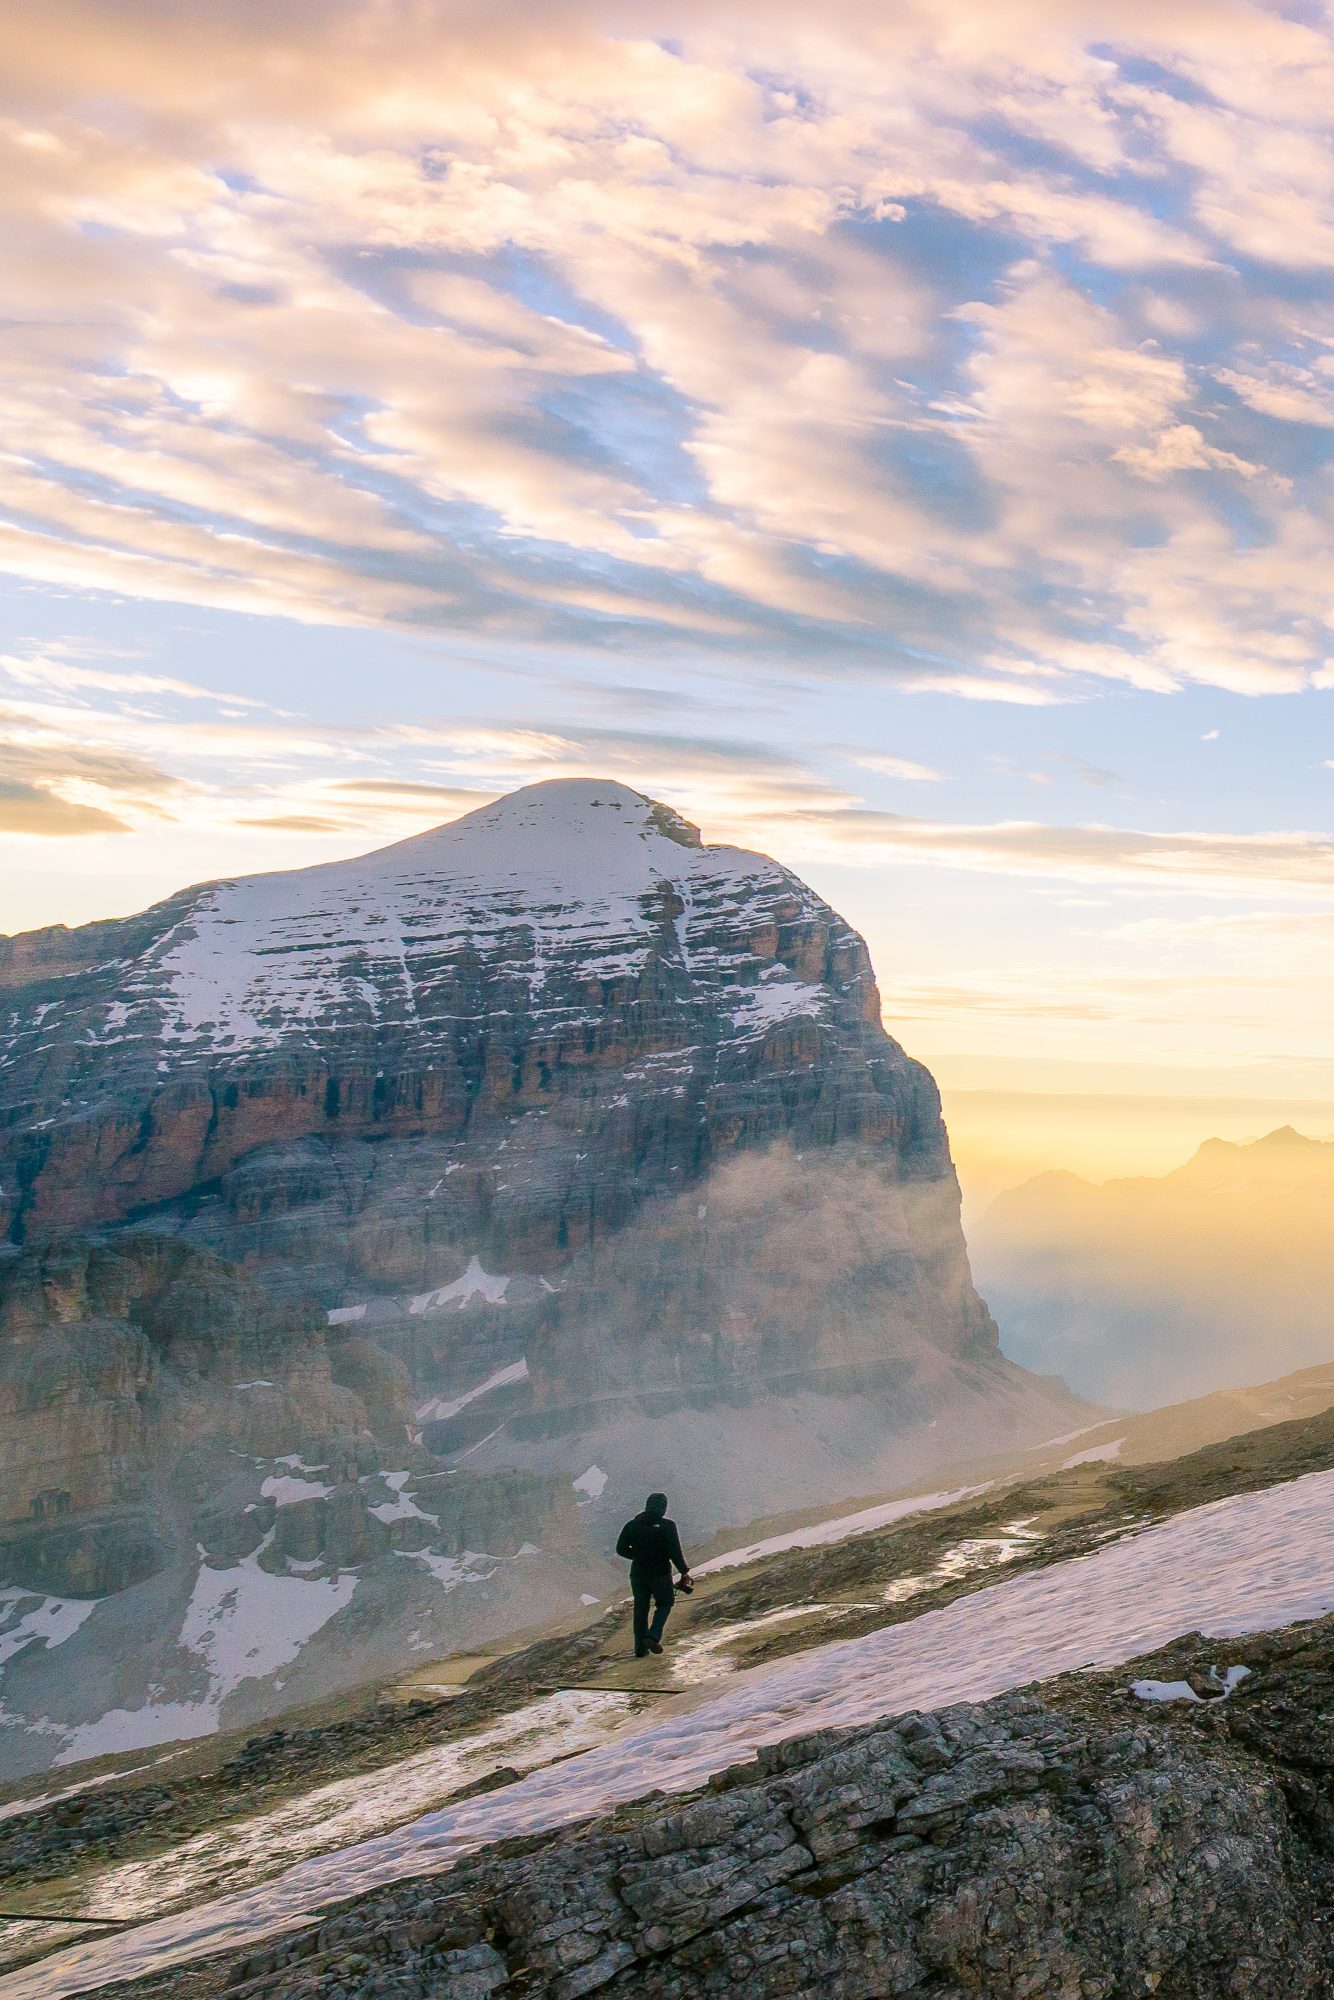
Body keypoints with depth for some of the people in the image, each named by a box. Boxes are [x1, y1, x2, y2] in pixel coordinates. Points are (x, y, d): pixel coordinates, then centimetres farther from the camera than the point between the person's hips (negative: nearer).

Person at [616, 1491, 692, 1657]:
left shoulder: (632, 1525, 1)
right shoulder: (667, 1526, -10)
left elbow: (621, 1549, 6)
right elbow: (675, 1553, -13)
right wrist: (685, 1572, -1)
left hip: (638, 1573, 3)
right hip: (660, 1573, -3)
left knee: (640, 1610, 13)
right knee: (664, 1605, 15)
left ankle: (640, 1649, 12)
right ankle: (653, 1636, -6)